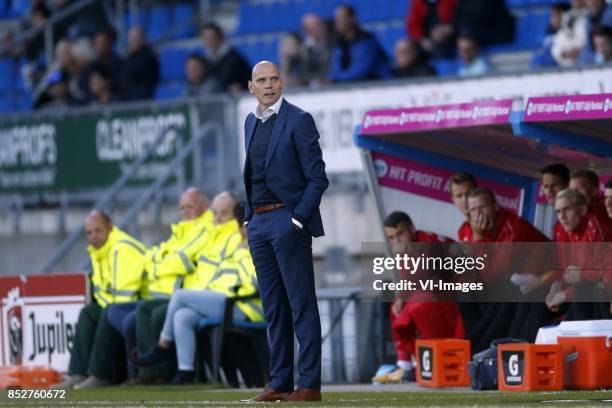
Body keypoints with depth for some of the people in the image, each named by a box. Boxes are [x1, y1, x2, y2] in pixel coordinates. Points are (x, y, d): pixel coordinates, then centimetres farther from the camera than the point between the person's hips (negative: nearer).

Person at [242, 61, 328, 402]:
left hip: (289, 220, -7)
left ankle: (310, 384, -6)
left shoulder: (298, 120, -7)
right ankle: (280, 383, 13)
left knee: (302, 306, -6)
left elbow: (317, 177, -10)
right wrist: (250, 217, 13)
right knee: (274, 308, 9)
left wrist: (298, 220, -15)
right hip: (259, 222, 8)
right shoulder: (252, 122, 15)